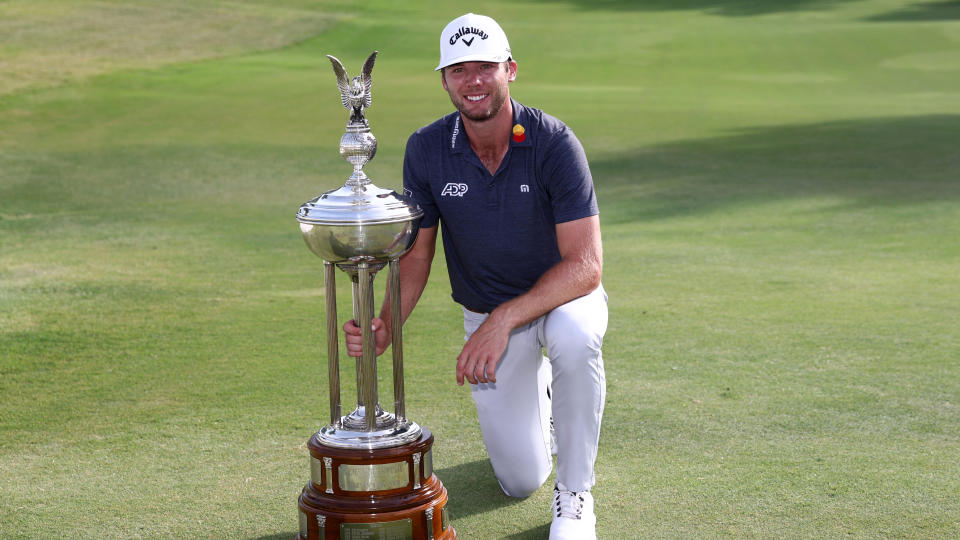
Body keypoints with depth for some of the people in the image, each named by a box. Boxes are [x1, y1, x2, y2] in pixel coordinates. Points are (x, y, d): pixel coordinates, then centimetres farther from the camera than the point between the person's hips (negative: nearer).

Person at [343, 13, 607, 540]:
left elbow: (585, 265, -29)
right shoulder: (426, 149, -14)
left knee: (574, 336, -41)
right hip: (486, 314, 3)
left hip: (561, 296, -2)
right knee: (520, 480, -1)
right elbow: (416, 253, -6)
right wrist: (385, 327, -24)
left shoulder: (553, 142, -24)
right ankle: (537, 388, 35)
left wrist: (504, 320, -39)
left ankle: (575, 494, -19)